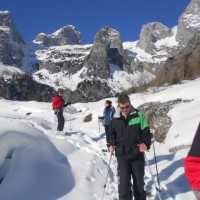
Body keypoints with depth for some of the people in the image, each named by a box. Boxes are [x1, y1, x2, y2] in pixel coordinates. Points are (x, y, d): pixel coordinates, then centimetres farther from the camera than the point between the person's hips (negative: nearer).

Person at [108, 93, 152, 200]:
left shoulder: (139, 115, -5)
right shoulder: (116, 119, 3)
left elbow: (146, 132, -3)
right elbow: (111, 133, 16)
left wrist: (145, 143, -20)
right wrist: (111, 144, 0)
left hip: (137, 155, -1)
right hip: (122, 156, 1)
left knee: (139, 181, 16)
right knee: (123, 183, -2)